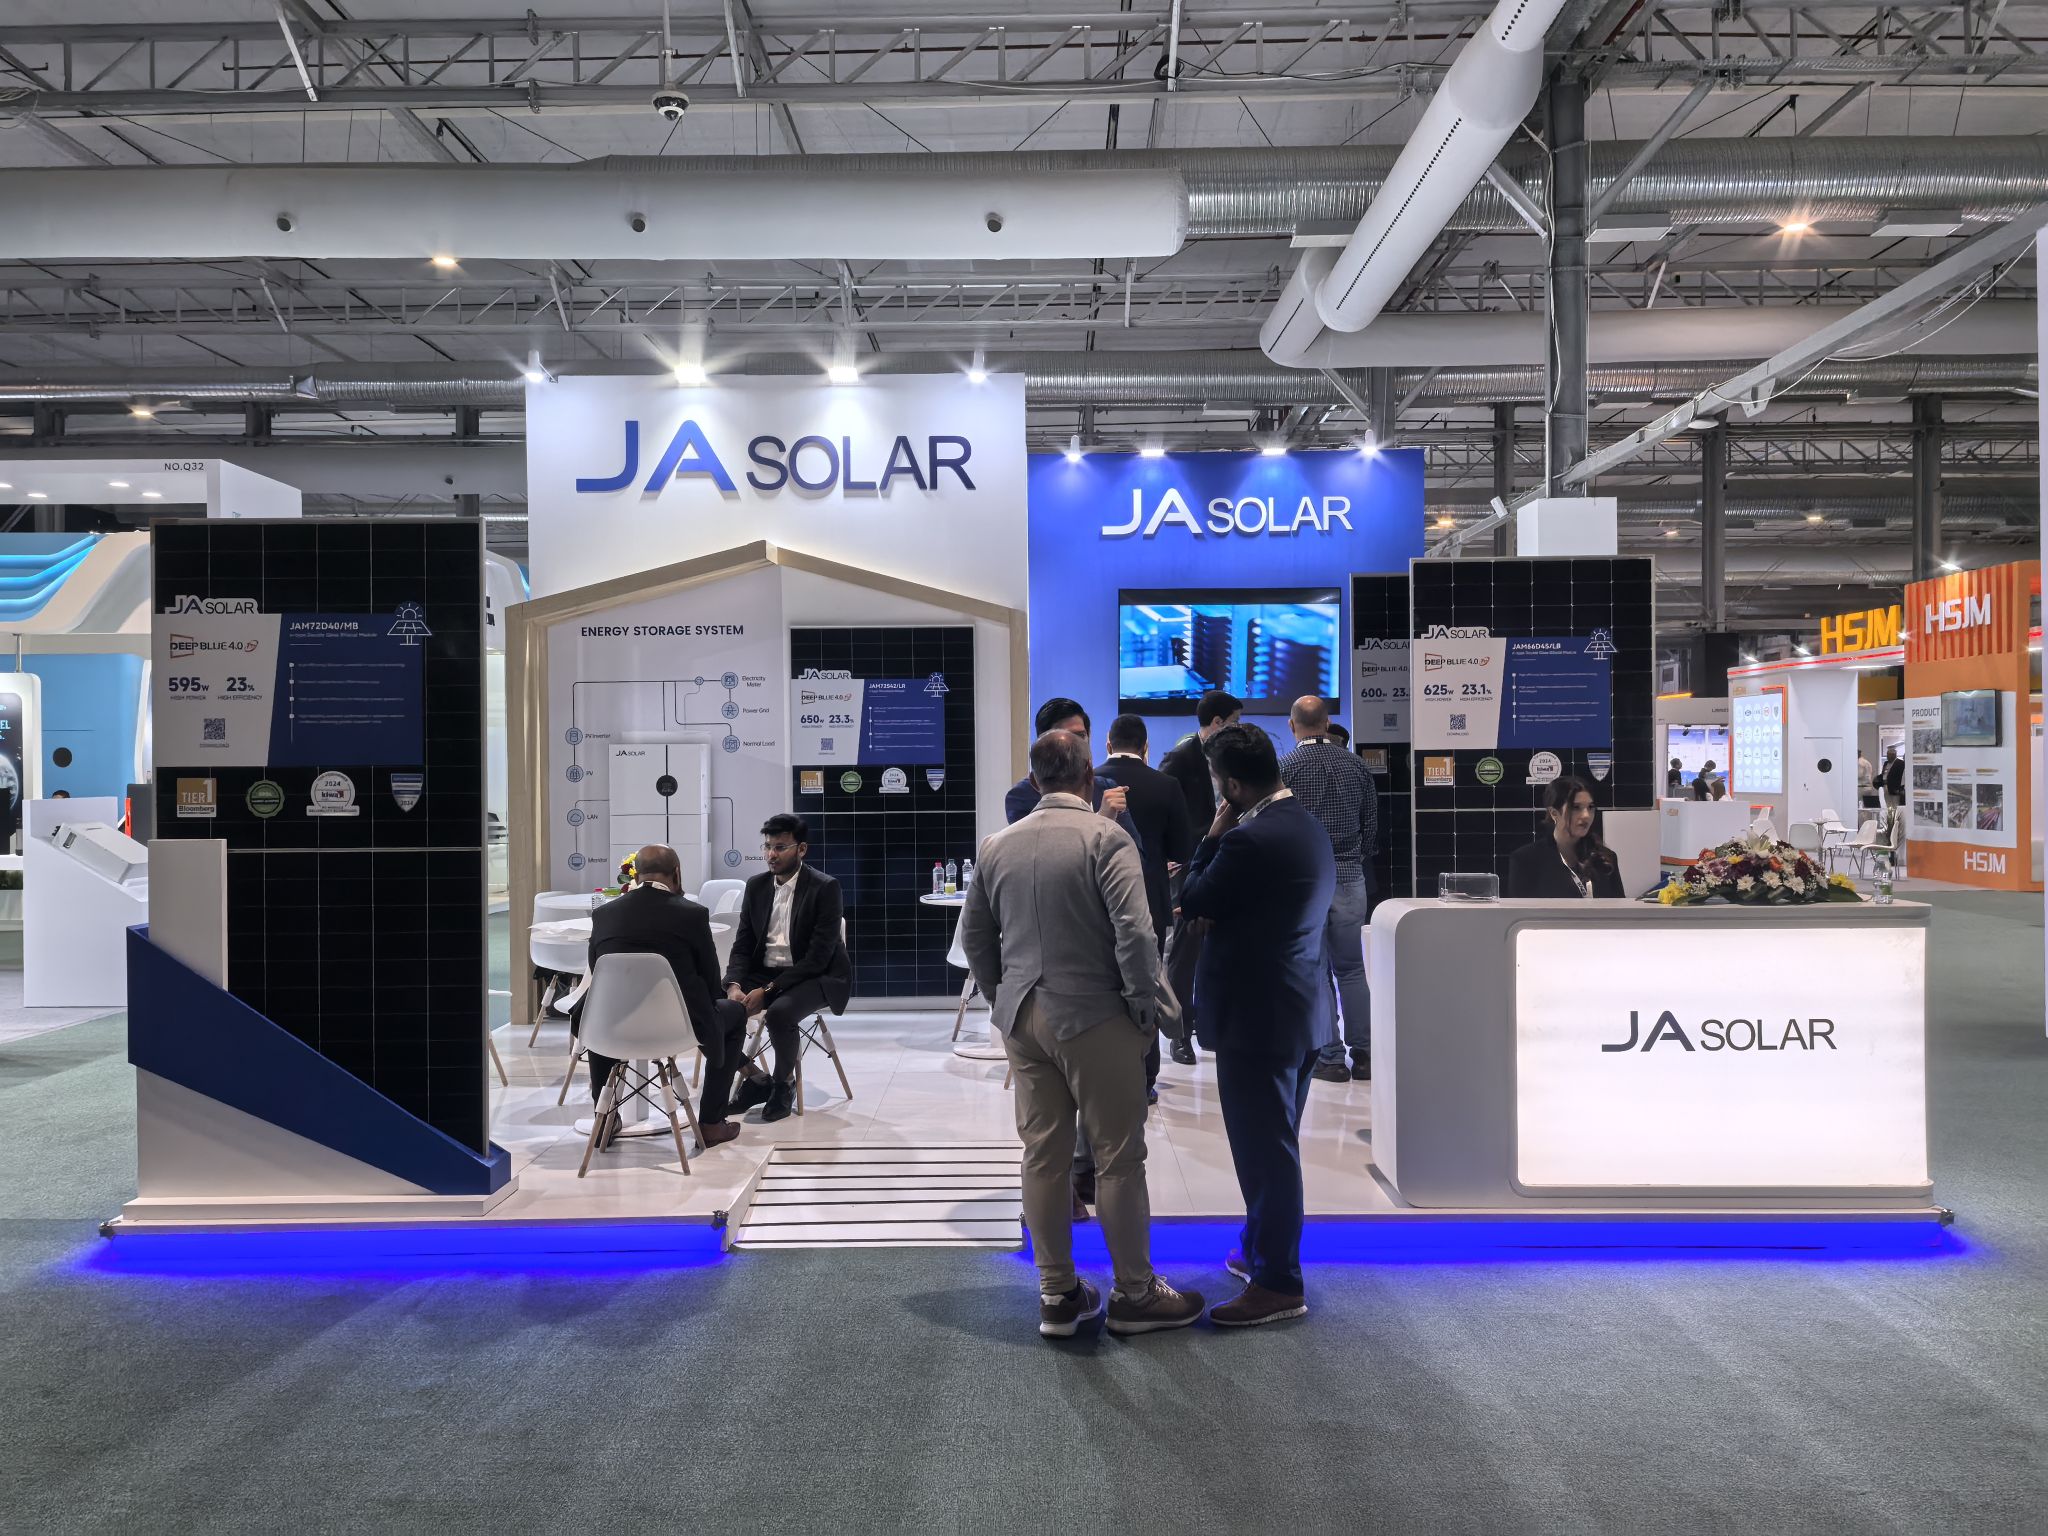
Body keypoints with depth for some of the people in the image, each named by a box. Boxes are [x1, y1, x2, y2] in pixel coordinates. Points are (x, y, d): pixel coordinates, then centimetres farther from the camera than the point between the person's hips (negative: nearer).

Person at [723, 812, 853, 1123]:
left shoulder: (825, 888, -14)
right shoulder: (756, 885, 5)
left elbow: (818, 957, -19)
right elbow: (743, 946, 6)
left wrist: (768, 990, -24)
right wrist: (734, 985, -15)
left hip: (815, 977, -6)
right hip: (764, 972, 6)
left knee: (779, 1013, -35)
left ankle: (784, 1082, -6)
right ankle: (756, 1078, 4)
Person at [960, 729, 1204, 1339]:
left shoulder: (997, 846, 7)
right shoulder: (1105, 837, -11)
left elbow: (974, 935, 14)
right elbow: (1134, 931, -18)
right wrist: (1145, 1008, -8)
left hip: (1022, 1018, 6)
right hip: (1094, 1017, -5)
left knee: (1042, 1155, 11)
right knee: (1118, 1157, 6)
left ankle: (1057, 1295, 20)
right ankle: (1134, 1294, 17)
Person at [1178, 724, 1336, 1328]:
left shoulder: (1250, 840, -22)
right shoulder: (1309, 826, 8)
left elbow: (1191, 902, -11)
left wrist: (1213, 836, -4)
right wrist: (1220, 876, 3)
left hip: (1258, 1017, -10)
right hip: (1303, 1009, 10)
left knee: (1264, 1148, 0)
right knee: (1276, 1143, 20)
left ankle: (1278, 1283, 9)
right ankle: (1264, 1250, 34)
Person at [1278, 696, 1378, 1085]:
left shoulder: (1284, 768, -7)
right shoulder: (1355, 765, 5)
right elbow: (1372, 825, 7)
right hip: (1351, 876, 4)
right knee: (1352, 968, 12)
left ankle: (1330, 1058, 6)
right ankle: (1363, 1054, 11)